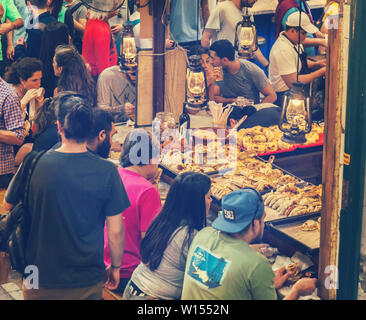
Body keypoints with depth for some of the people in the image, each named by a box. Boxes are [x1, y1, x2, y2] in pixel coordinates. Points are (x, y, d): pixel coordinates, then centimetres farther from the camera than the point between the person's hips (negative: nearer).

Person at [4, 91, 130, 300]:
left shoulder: (34, 164, -14)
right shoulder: (107, 171, -14)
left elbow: (8, 205, 4)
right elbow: (116, 231, -9)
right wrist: (116, 267, 7)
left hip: (41, 281, 0)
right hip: (89, 282, 0)